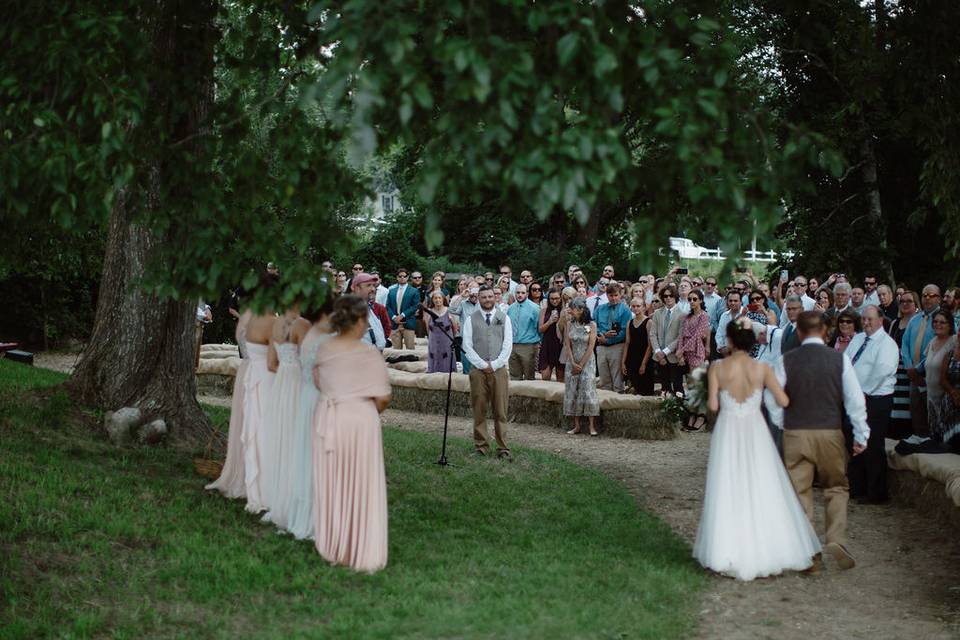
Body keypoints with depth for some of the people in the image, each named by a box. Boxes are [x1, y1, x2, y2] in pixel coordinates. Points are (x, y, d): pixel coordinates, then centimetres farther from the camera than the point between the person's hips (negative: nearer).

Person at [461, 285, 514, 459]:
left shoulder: (504, 318, 8)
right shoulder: (470, 320, 6)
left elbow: (508, 345, 2)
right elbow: (467, 346, 0)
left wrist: (494, 365, -7)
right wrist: (483, 365, -8)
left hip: (499, 370, 0)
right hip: (477, 370, 0)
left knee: (500, 411, -1)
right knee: (479, 411, 1)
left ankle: (502, 448, 3)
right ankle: (480, 446, 9)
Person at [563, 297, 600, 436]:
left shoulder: (591, 325, -7)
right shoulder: (570, 325, 5)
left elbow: (591, 346, -9)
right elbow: (568, 345, 2)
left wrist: (581, 365, -11)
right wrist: (573, 363, -8)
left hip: (587, 362, -4)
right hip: (573, 363, 4)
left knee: (588, 391, -9)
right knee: (572, 392, 3)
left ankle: (592, 426, -6)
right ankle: (576, 425, 9)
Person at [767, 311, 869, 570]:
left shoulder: (786, 361, -3)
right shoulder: (839, 359, -3)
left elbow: (773, 399, 0)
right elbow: (855, 399, -2)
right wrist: (861, 435, 5)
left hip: (795, 434, 0)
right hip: (830, 432, 0)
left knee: (800, 491, 7)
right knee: (837, 488, 13)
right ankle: (836, 539, -3)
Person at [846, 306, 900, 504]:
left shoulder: (886, 343, -9)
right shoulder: (857, 339, 14)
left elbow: (883, 370, -21)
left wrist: (865, 392, -18)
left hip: (876, 400, -8)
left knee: (873, 448, -3)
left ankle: (876, 494, 5)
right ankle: (856, 488, 24)